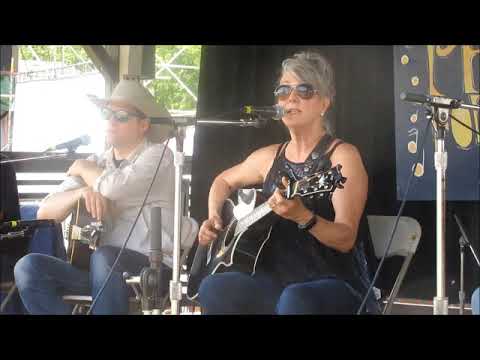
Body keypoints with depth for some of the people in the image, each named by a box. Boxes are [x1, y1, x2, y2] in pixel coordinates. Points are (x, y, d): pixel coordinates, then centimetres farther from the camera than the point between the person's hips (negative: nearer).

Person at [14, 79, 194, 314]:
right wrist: (81, 192, -16)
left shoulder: (158, 155, -2)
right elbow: (45, 213, 5)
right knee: (29, 268, -16)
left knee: (104, 258, -37)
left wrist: (82, 168, 1)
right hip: (99, 269, 6)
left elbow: (114, 188, -21)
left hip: (153, 267, -6)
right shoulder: (96, 165, 14)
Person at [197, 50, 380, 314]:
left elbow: (346, 239, -16)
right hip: (277, 281, 5)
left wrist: (303, 217, -34)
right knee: (214, 289, -23)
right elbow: (224, 181, 31)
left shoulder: (342, 155, -7)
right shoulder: (269, 158, 10)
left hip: (337, 286, -5)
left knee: (295, 300, -38)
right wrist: (214, 218, 12)